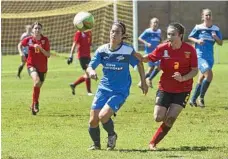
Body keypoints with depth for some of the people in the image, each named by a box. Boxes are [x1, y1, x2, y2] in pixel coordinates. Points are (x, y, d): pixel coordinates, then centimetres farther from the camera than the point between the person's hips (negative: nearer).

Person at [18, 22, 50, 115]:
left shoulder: (45, 40, -6)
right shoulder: (29, 40, -5)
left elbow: (48, 55, -8)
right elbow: (20, 45, 16)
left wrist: (40, 48, -22)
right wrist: (21, 53, -1)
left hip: (42, 67, 2)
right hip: (32, 65, -2)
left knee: (38, 86, 13)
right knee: (37, 80, -31)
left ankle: (33, 106, 35)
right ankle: (35, 103, -16)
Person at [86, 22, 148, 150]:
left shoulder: (128, 50, -12)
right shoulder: (102, 50, -4)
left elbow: (139, 64, 4)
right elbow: (90, 66, -6)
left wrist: (144, 82, 11)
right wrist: (91, 71, -30)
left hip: (120, 91, -4)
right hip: (104, 89, 4)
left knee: (103, 116, -23)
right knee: (93, 120, -2)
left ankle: (112, 136, 9)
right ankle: (96, 144, 26)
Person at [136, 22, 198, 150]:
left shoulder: (190, 50, -13)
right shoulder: (163, 48, -9)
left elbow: (195, 71, -8)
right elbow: (147, 58, 1)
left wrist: (183, 78, -26)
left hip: (183, 90, -1)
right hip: (165, 88, 2)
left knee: (170, 119, -11)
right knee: (158, 118, -7)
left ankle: (153, 143, 4)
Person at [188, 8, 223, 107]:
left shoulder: (216, 29, 6)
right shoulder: (198, 28, -4)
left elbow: (220, 43, 10)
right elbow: (190, 37, 7)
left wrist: (216, 37, -10)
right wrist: (197, 40, -12)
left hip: (210, 57, 5)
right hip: (200, 56, -5)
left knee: (201, 80, 12)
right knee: (209, 74, -24)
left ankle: (193, 100, 27)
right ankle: (201, 98, -10)